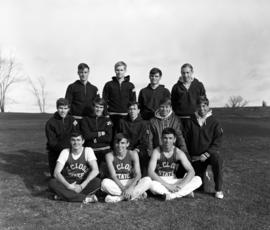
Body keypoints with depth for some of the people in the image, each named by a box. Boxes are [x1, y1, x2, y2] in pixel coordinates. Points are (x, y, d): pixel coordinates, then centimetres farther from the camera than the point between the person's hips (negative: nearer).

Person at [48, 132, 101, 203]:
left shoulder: (88, 151, -8)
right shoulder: (65, 152, -5)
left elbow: (95, 170, -18)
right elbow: (56, 173, -13)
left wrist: (82, 186, -25)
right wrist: (68, 186, -27)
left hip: (84, 183, -1)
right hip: (69, 183, 1)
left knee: (98, 182, -31)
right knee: (52, 183, -27)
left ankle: (64, 195, -25)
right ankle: (86, 198, -32)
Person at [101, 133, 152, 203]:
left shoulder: (133, 154, -5)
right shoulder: (110, 156, -6)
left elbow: (138, 174, -13)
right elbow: (113, 175, -13)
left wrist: (130, 187, -29)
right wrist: (123, 188, -27)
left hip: (131, 183, 1)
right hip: (117, 185, 0)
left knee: (148, 180, -26)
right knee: (105, 183, -34)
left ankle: (119, 197, -27)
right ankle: (137, 194, -27)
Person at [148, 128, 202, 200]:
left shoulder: (179, 153, -6)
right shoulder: (157, 152, -13)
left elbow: (191, 171, -11)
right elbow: (150, 172, -23)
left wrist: (180, 185, -27)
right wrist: (167, 185, -29)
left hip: (173, 182, 3)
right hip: (160, 182, -2)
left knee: (198, 180, -16)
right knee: (151, 184, -39)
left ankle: (172, 195, -24)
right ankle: (184, 192, -26)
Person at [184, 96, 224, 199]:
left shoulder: (214, 123, -3)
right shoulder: (190, 122, 0)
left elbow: (218, 141, -9)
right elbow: (186, 140, 4)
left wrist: (207, 154, -21)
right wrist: (191, 155, -2)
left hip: (210, 153, -2)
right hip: (196, 156, 2)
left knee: (218, 160, -35)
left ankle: (219, 190, -17)